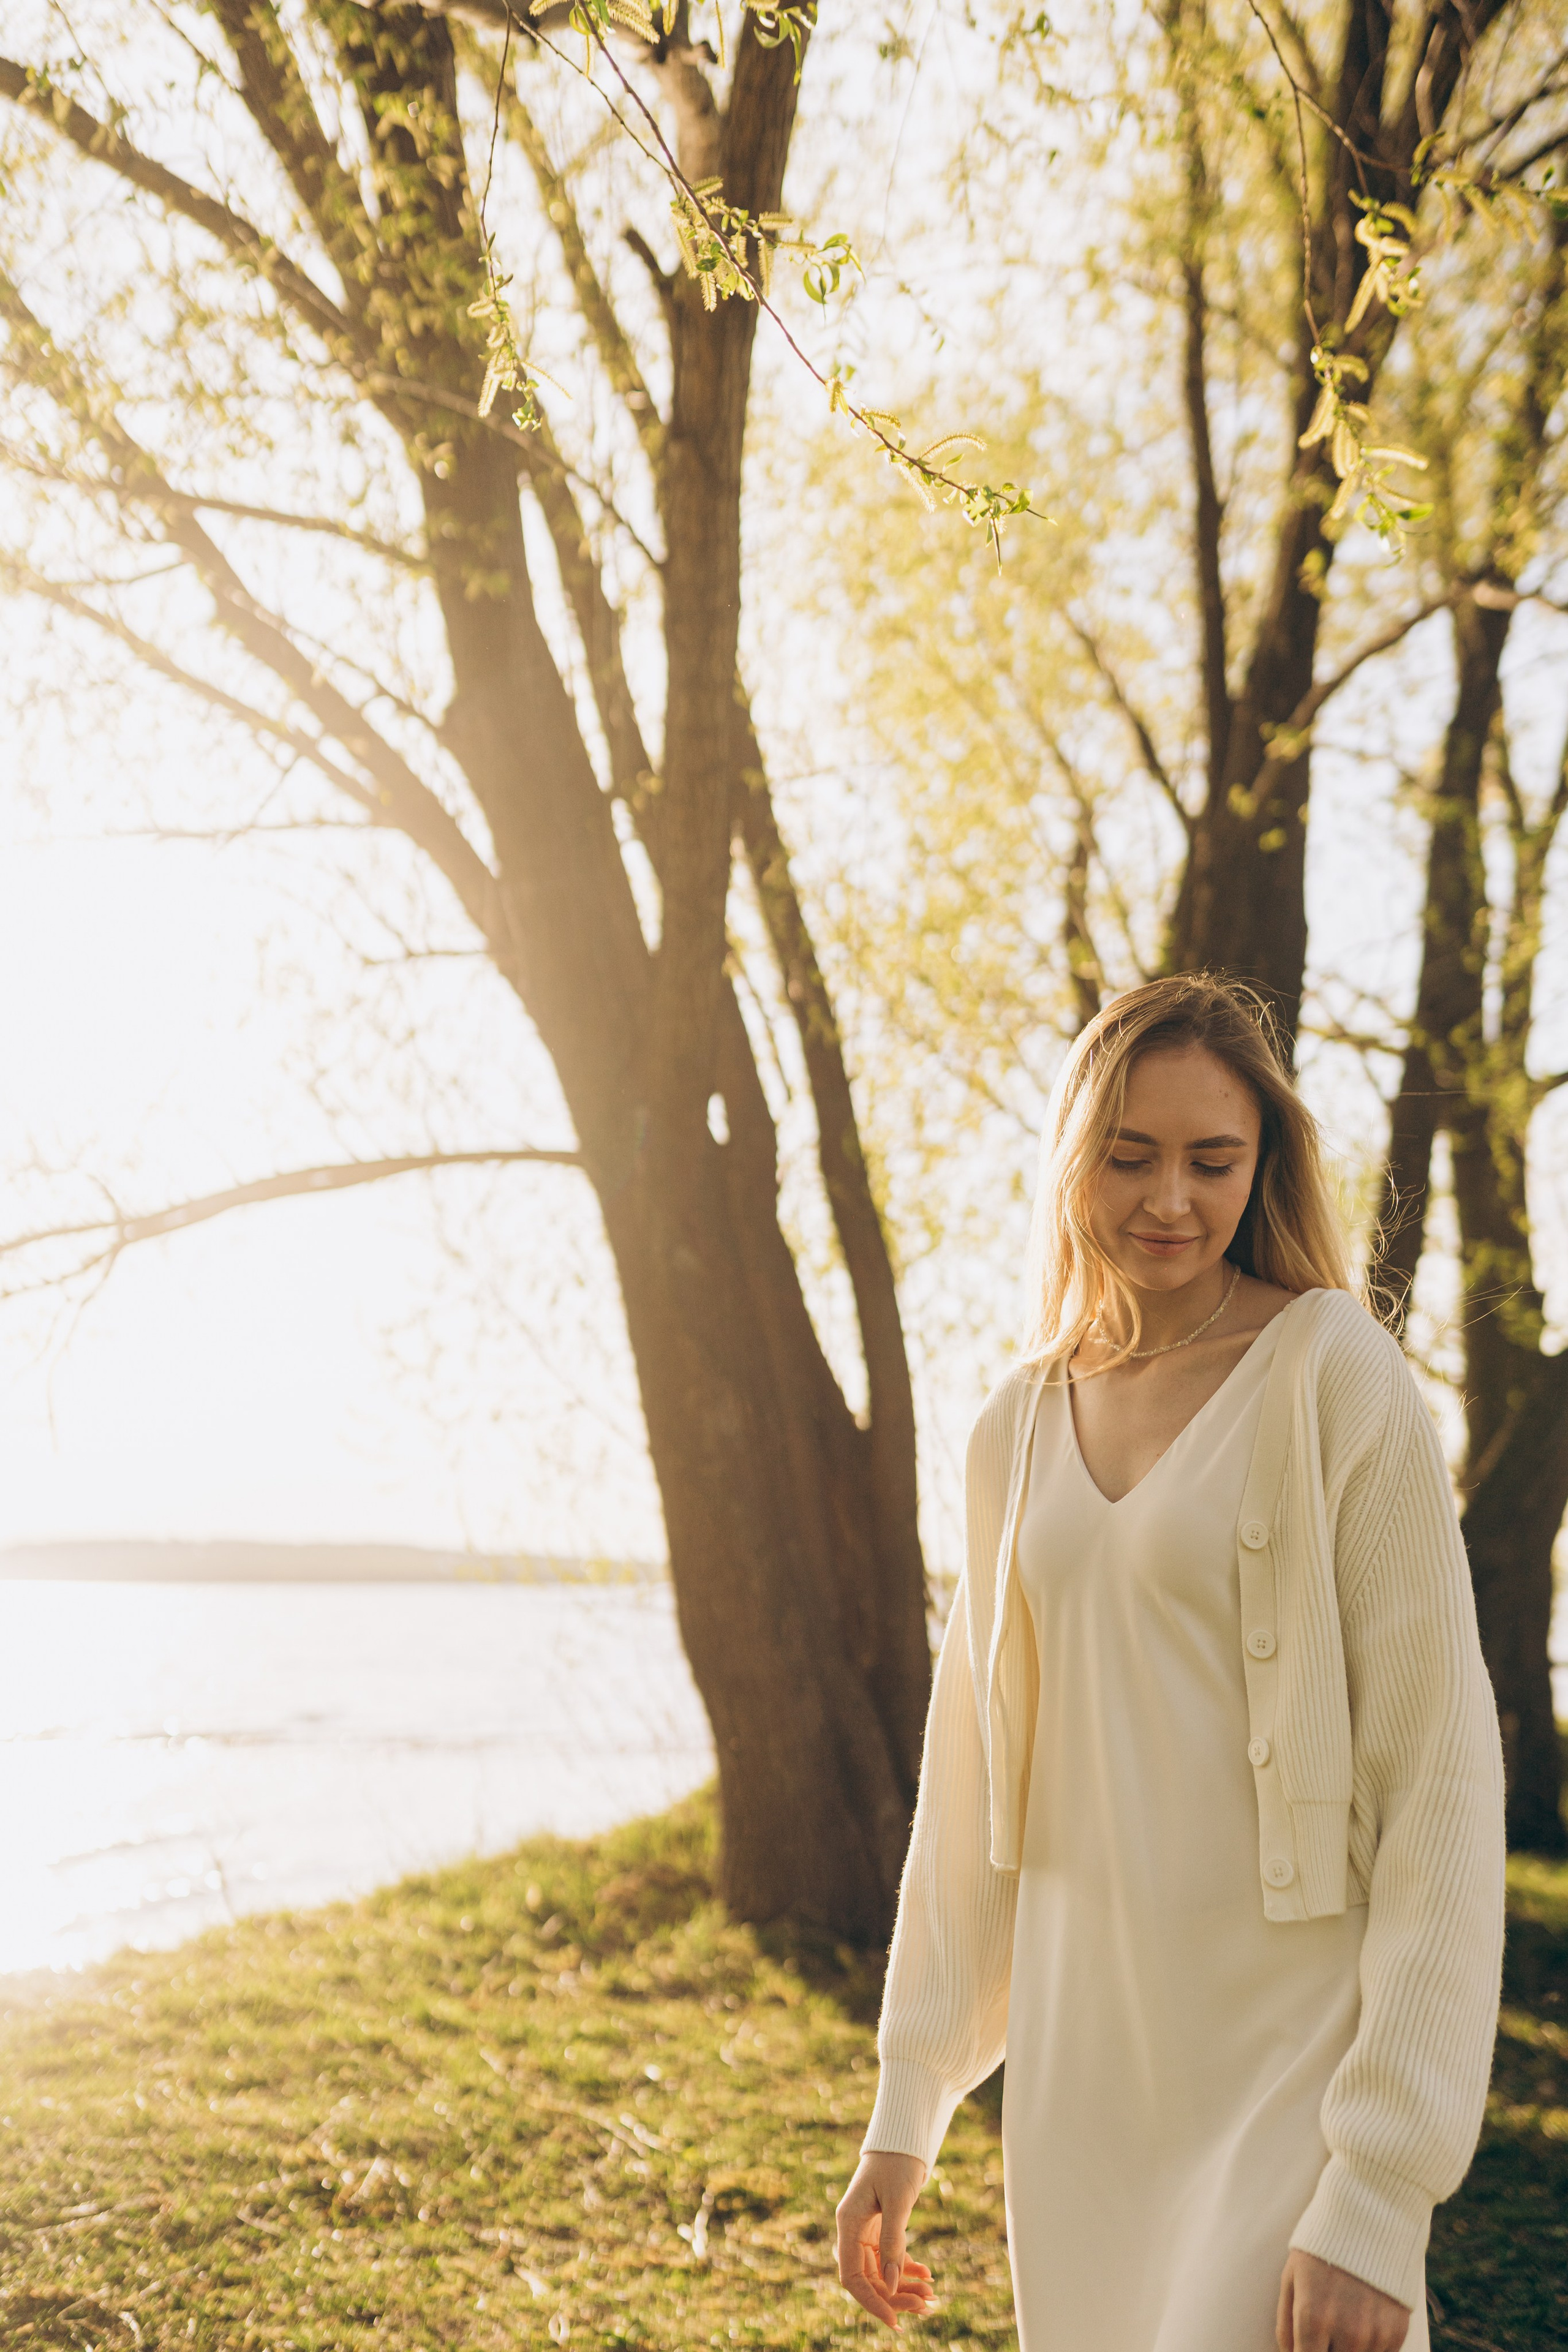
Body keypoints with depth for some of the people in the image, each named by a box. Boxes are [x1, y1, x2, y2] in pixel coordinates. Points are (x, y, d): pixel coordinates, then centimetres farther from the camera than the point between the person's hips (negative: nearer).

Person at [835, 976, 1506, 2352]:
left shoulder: (1334, 1380, -9)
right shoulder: (1019, 1428, 8)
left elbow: (1444, 1783, -13)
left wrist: (1382, 2188, -17)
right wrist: (906, 2111, 11)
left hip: (1285, 2070, -5)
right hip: (1074, 2063, 5)